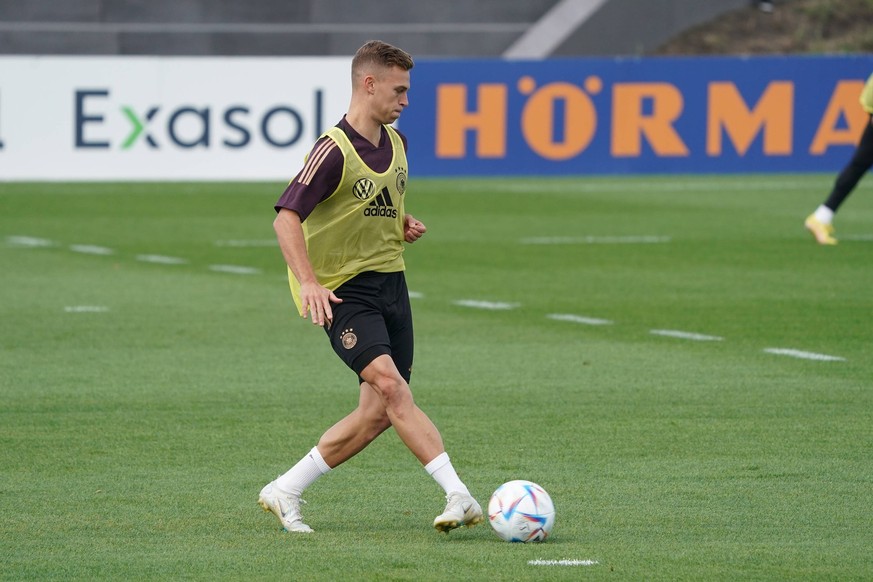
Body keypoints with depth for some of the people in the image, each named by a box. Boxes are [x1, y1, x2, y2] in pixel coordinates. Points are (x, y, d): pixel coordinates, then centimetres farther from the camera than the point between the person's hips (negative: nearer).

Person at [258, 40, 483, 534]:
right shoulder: (334, 150, -14)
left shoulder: (395, 143, 11)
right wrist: (308, 283, -33)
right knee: (391, 386, -25)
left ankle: (285, 493, 15)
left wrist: (406, 226, 6)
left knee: (378, 413, 2)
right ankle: (460, 497, -31)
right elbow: (286, 218, -21)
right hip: (345, 290, -8)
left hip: (391, 283, 8)